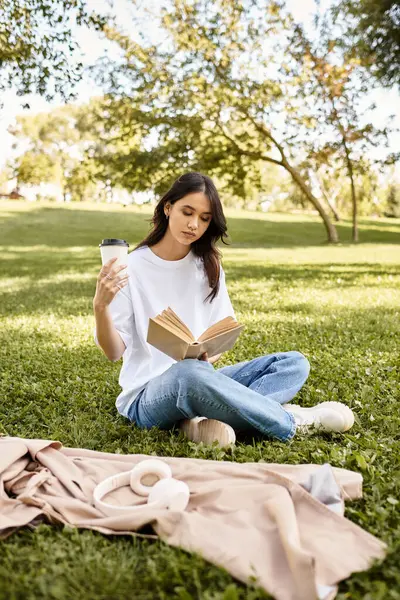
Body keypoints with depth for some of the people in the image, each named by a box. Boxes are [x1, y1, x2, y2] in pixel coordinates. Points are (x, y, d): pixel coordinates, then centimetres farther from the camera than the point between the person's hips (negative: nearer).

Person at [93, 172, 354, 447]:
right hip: (148, 394, -5)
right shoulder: (133, 268, -7)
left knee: (294, 363, -8)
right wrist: (100, 306, -28)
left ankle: (204, 419, -30)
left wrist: (209, 356, -16)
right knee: (189, 373, -40)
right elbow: (114, 351, -9)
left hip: (202, 379, 6)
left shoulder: (208, 266, 7)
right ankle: (292, 421, -19)